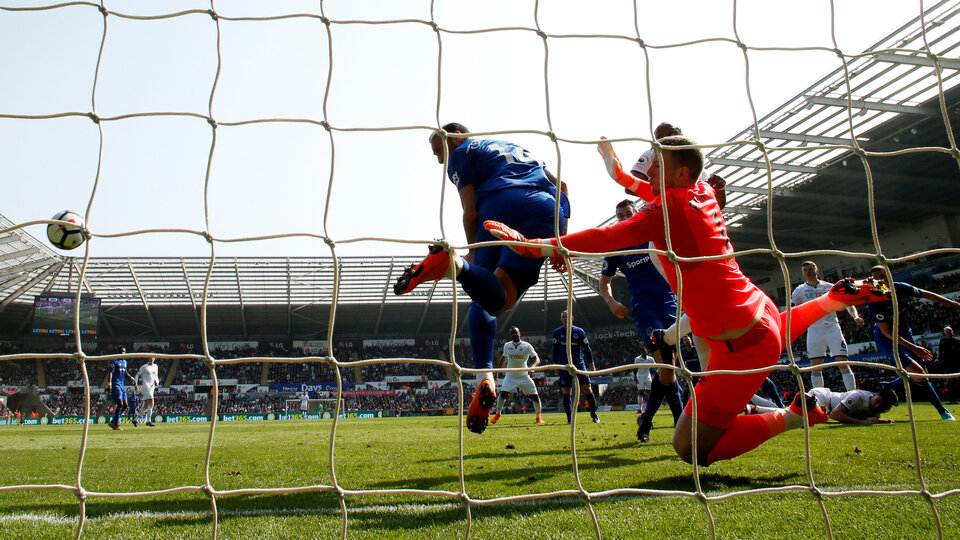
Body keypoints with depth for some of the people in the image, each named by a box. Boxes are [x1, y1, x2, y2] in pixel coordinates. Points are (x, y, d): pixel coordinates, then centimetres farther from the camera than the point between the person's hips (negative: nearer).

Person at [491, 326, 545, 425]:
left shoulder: (527, 346, -9)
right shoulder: (507, 346, 1)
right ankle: (497, 414, 7)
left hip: (524, 376, -1)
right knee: (503, 394, -16)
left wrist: (532, 366, -39)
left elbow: (537, 359, -19)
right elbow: (504, 358, 19)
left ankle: (539, 417, 18)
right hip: (510, 376, 1)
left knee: (535, 396, -4)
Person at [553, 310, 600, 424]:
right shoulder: (557, 332, 3)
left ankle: (594, 415, 9)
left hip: (579, 364, 0)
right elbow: (555, 350, 12)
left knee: (587, 389, -5)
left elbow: (587, 348, 5)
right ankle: (570, 418, 5)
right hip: (565, 366, 1)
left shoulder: (579, 332, 1)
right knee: (566, 393, -3)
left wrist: (591, 364, 1)